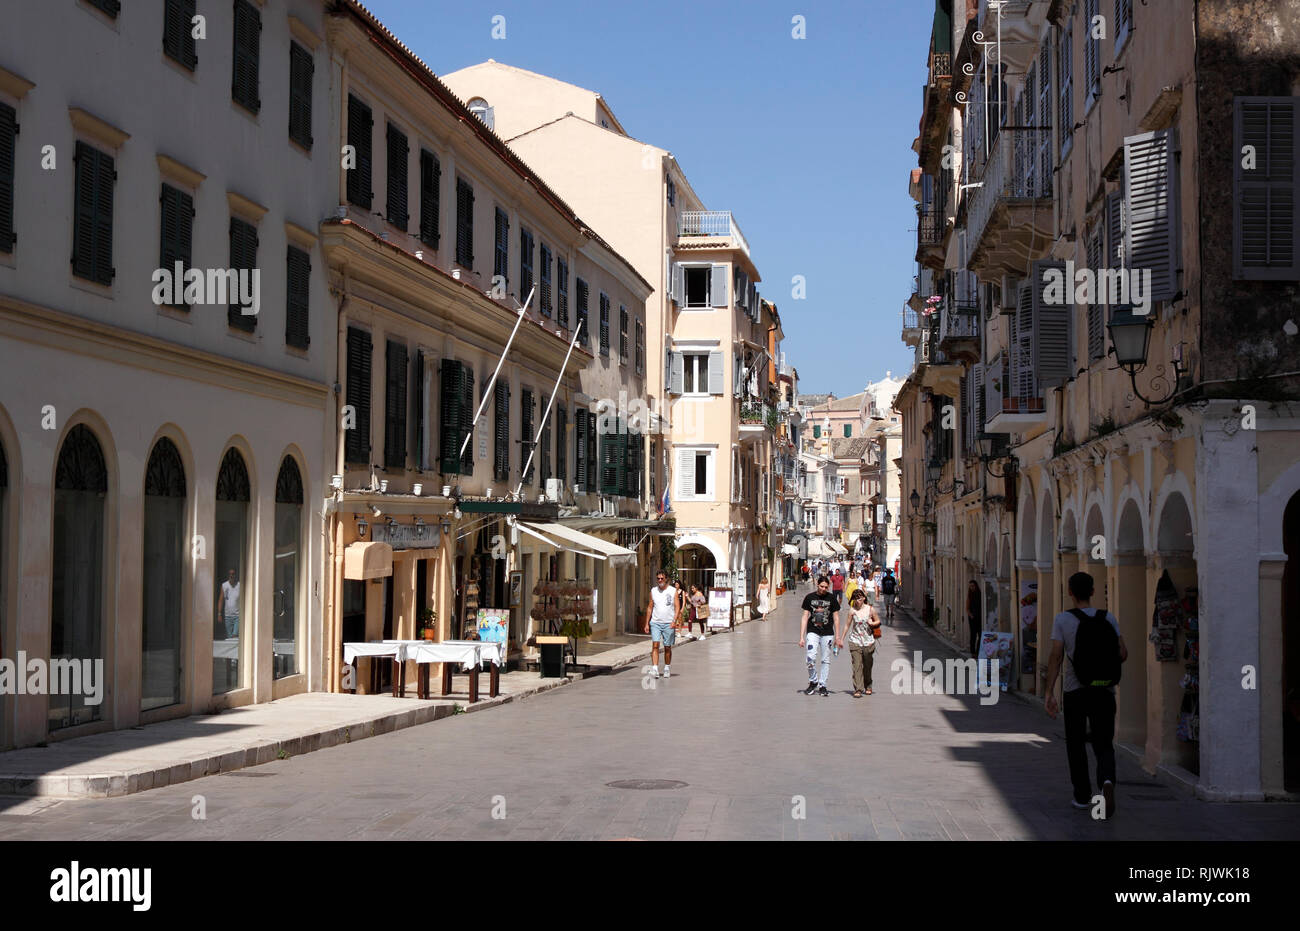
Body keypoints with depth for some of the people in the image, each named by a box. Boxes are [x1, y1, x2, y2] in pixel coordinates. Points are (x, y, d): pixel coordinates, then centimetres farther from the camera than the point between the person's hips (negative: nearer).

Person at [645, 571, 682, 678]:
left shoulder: (674, 591, 0)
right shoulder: (653, 591, 8)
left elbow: (677, 607, -4)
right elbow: (650, 607, 13)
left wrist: (674, 621, -17)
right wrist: (647, 623, 8)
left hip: (669, 624, -1)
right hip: (655, 622, 1)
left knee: (667, 647, 7)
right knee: (655, 645, -13)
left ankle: (666, 669, 21)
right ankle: (655, 669, -19)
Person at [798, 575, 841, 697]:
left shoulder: (832, 598, 3)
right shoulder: (809, 597, 3)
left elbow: (836, 618, 7)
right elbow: (805, 617, 5)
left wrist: (837, 637, 3)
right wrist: (801, 637, 0)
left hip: (827, 633, 1)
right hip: (812, 632, -1)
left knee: (825, 660, 3)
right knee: (811, 658, -13)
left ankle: (822, 685, 14)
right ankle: (813, 682, 7)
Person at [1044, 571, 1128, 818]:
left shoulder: (1062, 619, -6)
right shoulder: (1108, 618, 2)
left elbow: (1055, 657, -11)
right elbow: (1123, 653, 0)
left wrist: (1050, 693, -9)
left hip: (1075, 690, -1)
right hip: (1104, 690, 1)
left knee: (1076, 744, 15)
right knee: (1104, 745, 5)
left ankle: (1082, 795, 20)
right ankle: (1107, 781, -23)